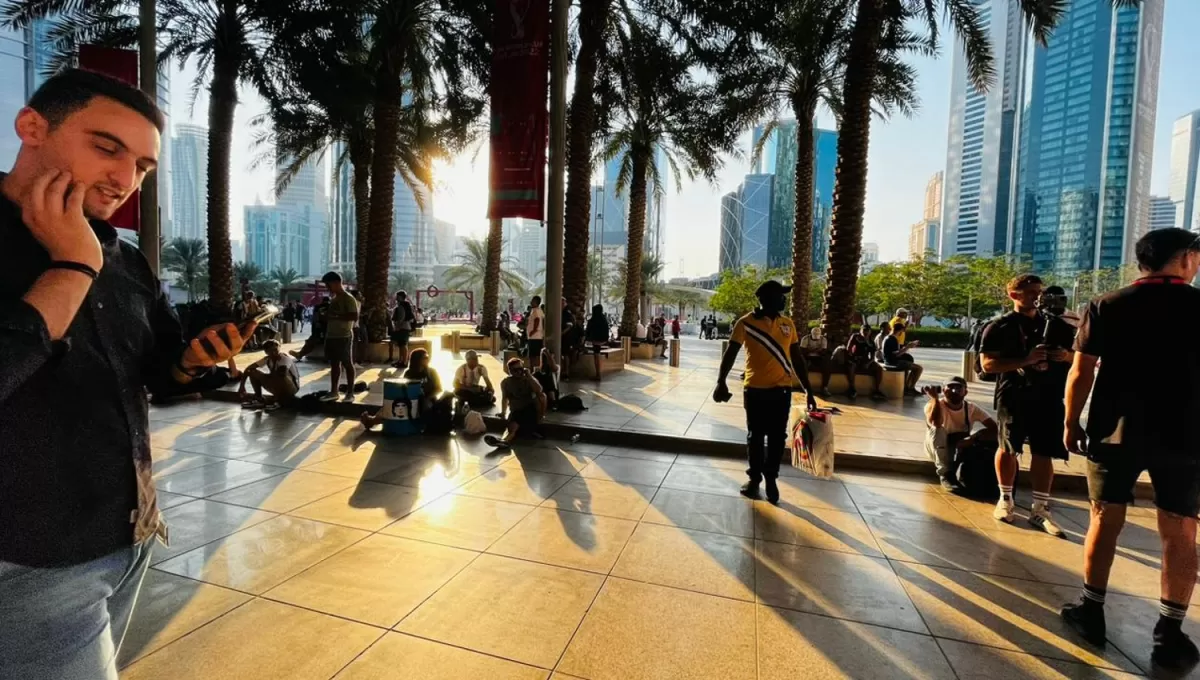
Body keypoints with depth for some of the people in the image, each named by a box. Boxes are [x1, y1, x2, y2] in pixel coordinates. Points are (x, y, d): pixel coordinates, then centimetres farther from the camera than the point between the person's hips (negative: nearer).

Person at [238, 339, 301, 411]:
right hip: (278, 387, 7)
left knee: (281, 378, -41)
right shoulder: (267, 359, -3)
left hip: (292, 388, -7)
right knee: (252, 371, -2)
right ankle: (259, 399, -2)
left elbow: (282, 374, -39)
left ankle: (278, 402, -18)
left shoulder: (285, 359, -21)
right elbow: (248, 368, -2)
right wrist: (242, 386, -10)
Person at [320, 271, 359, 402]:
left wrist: (336, 316, -21)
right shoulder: (333, 299, 16)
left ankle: (350, 393, 4)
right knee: (334, 364, 11)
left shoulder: (348, 298, -10)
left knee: (347, 364, -2)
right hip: (331, 336, 8)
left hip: (344, 337, -8)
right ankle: (333, 392, 18)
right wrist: (326, 316, 6)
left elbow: (355, 317, -20)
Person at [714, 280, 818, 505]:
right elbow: (731, 353, -9)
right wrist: (721, 382, -21)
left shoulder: (788, 324, 7)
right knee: (755, 436, 7)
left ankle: (771, 478, 24)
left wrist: (808, 390, 10)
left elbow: (797, 358, 11)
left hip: (782, 390, 3)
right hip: (755, 390, -3)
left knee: (777, 437, 7)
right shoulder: (746, 323, -5)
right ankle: (754, 478, 23)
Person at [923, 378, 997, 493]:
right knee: (937, 430, -34)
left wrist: (972, 438, -35)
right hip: (938, 450, -2)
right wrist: (934, 397, -38)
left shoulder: (972, 408, -11)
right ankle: (945, 474, -25)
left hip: (962, 448, 2)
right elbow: (935, 423, -41)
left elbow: (995, 429, -20)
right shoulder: (933, 405, -20)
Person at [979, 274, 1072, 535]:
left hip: (1048, 397, 4)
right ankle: (1005, 499, 22)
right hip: (1014, 397, -4)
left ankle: (1040, 509, 14)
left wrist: (1067, 356, -4)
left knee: (1044, 453, 5)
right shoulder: (1000, 327, -3)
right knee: (1008, 448, 5)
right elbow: (987, 363, -12)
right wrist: (1026, 360, -23)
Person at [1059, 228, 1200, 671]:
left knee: (1105, 521, 10)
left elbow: (1081, 373, -4)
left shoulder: (1106, 307, -3)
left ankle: (1092, 613, 18)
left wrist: (1071, 423, 6)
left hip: (1115, 431, 0)